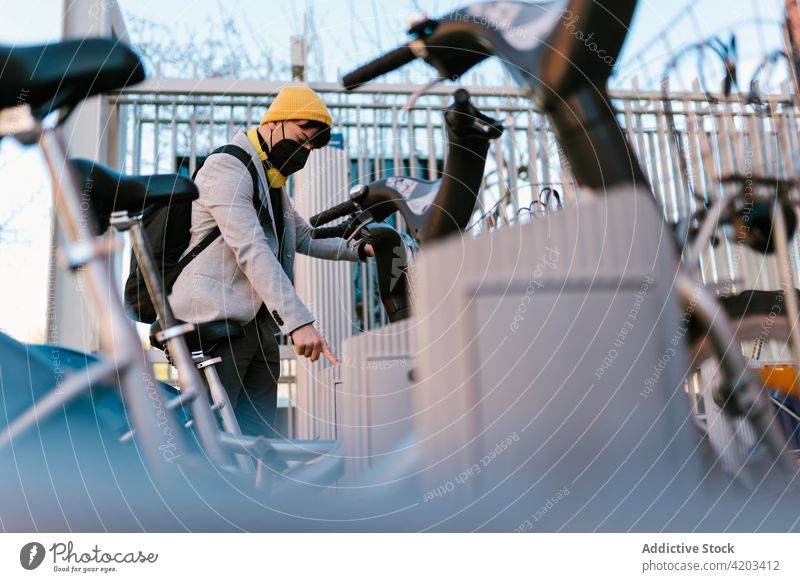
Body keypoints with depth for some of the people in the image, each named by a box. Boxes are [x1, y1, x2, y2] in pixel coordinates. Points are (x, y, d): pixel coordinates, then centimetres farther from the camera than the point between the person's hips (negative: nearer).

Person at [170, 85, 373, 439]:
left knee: (258, 439, 6)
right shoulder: (228, 166, -9)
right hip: (217, 323, -9)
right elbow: (251, 250, -20)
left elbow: (305, 238, 31)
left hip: (261, 328, 9)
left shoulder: (273, 184, 24)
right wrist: (298, 321, -28)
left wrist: (360, 249, 14)